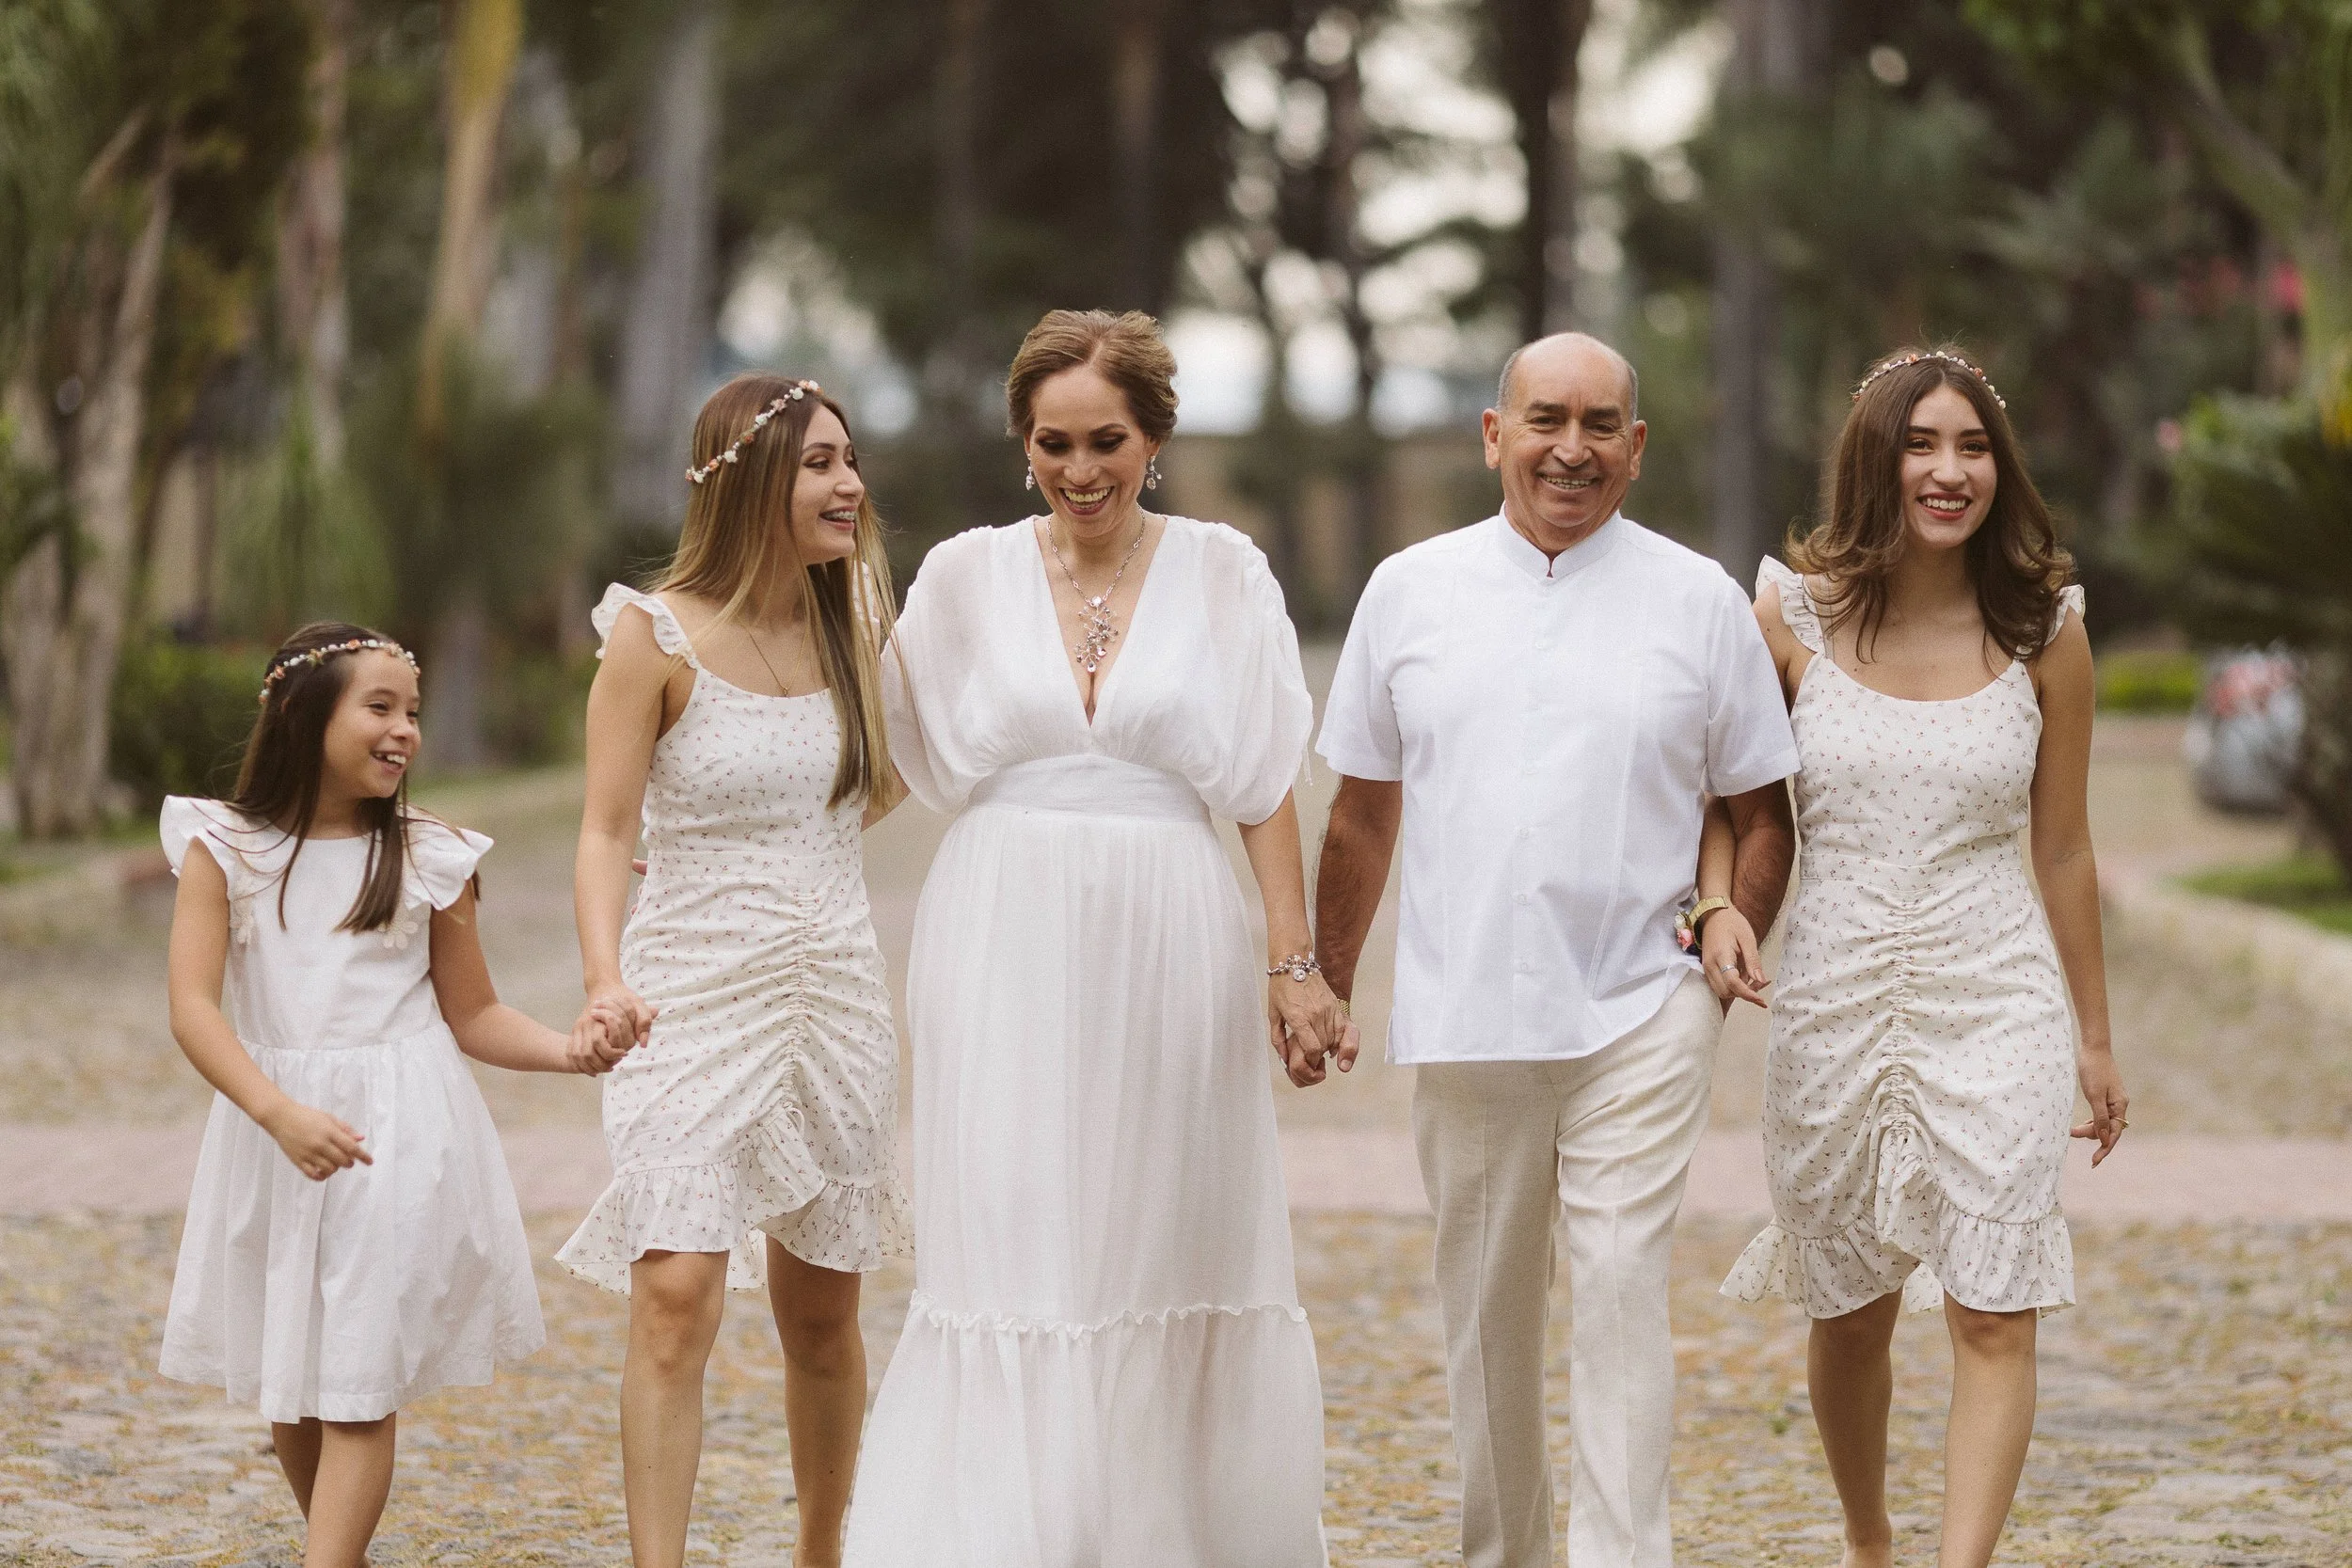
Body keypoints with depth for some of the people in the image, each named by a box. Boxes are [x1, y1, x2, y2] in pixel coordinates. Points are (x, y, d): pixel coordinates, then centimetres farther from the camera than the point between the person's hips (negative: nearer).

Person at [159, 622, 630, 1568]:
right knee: (286, 1392, 11)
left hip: (402, 1139, -1)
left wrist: (570, 1050, -11)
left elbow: (472, 1015, 8)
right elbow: (194, 1007, -11)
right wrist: (282, 1114, -25)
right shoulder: (225, 850, -1)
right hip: (271, 1133, 1)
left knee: (358, 1391, -8)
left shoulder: (430, 859, 2)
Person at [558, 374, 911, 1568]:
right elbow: (606, 831, -8)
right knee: (676, 1294, -15)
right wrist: (606, 979, -21)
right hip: (695, 1005, -5)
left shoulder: (845, 626, 9)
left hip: (832, 999, 5)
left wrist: (883, 637, 10)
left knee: (821, 1311, 10)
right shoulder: (655, 634, -6)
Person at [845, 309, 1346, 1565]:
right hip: (1008, 954, 0)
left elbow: (1263, 788, 3)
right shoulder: (966, 577, 5)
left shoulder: (1220, 575, 3)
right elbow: (895, 762, 12)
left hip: (1166, 951, 0)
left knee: (1164, 1259, 4)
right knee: (1011, 1258, -5)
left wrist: (1293, 962, -1)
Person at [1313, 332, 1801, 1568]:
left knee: (1623, 1288, -12)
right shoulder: (1409, 591, 7)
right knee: (1485, 1311, 9)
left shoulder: (1701, 602, 3)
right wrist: (1324, 981, 15)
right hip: (1461, 1017, 2)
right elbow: (1363, 810, 14)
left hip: (1639, 1018, -2)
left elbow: (1760, 811, 10)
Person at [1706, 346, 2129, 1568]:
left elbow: (2062, 850, 8)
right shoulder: (1796, 613, -2)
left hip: (1994, 1003, -1)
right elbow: (1727, 793, 9)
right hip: (1832, 998, 1)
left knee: (1994, 1319, -11)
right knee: (1850, 1316, 14)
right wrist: (1720, 905, -12)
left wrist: (2094, 1040, 13)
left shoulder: (2043, 628, 0)